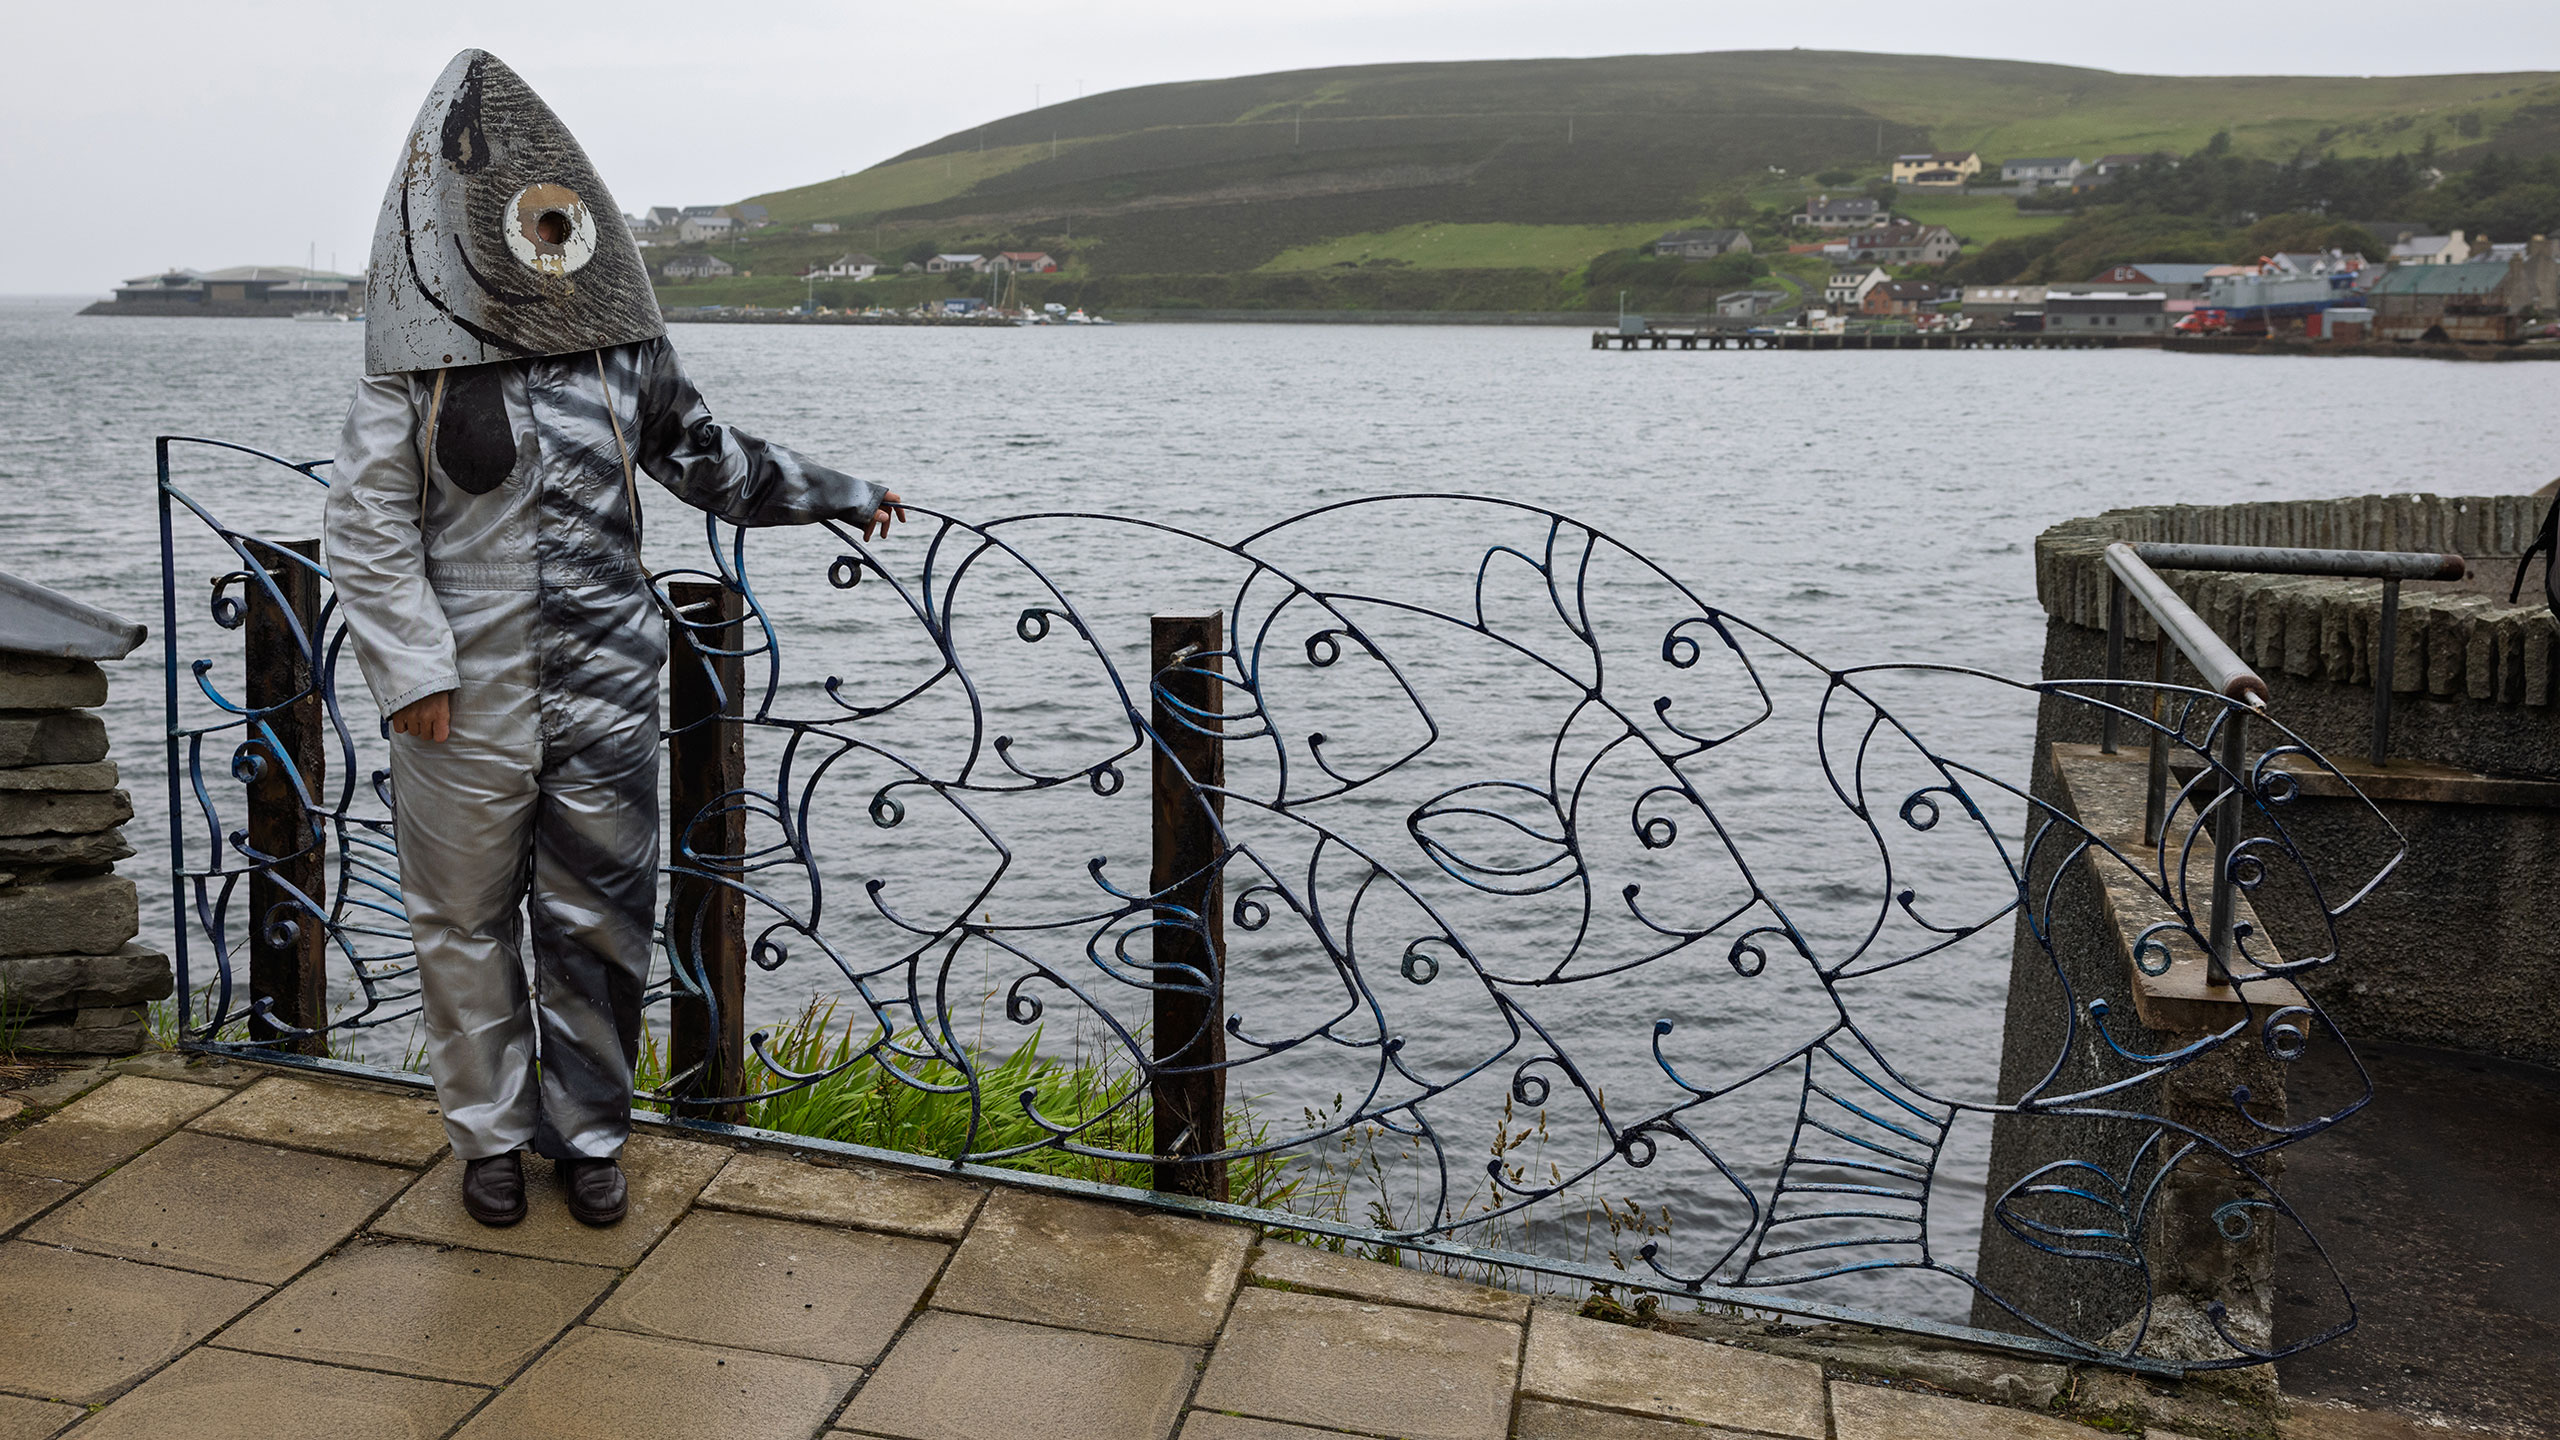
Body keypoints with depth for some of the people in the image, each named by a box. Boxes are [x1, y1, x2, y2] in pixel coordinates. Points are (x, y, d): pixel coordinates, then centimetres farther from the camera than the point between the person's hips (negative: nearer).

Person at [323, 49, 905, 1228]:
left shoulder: (618, 344, 5)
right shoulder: (418, 358, -5)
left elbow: (706, 459, 20)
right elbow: (367, 526, -4)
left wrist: (832, 494, 27)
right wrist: (412, 671, -11)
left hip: (605, 694, 3)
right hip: (468, 699, -2)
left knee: (599, 923, 9)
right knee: (468, 921, 10)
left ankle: (588, 1138, 27)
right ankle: (492, 1137, 29)